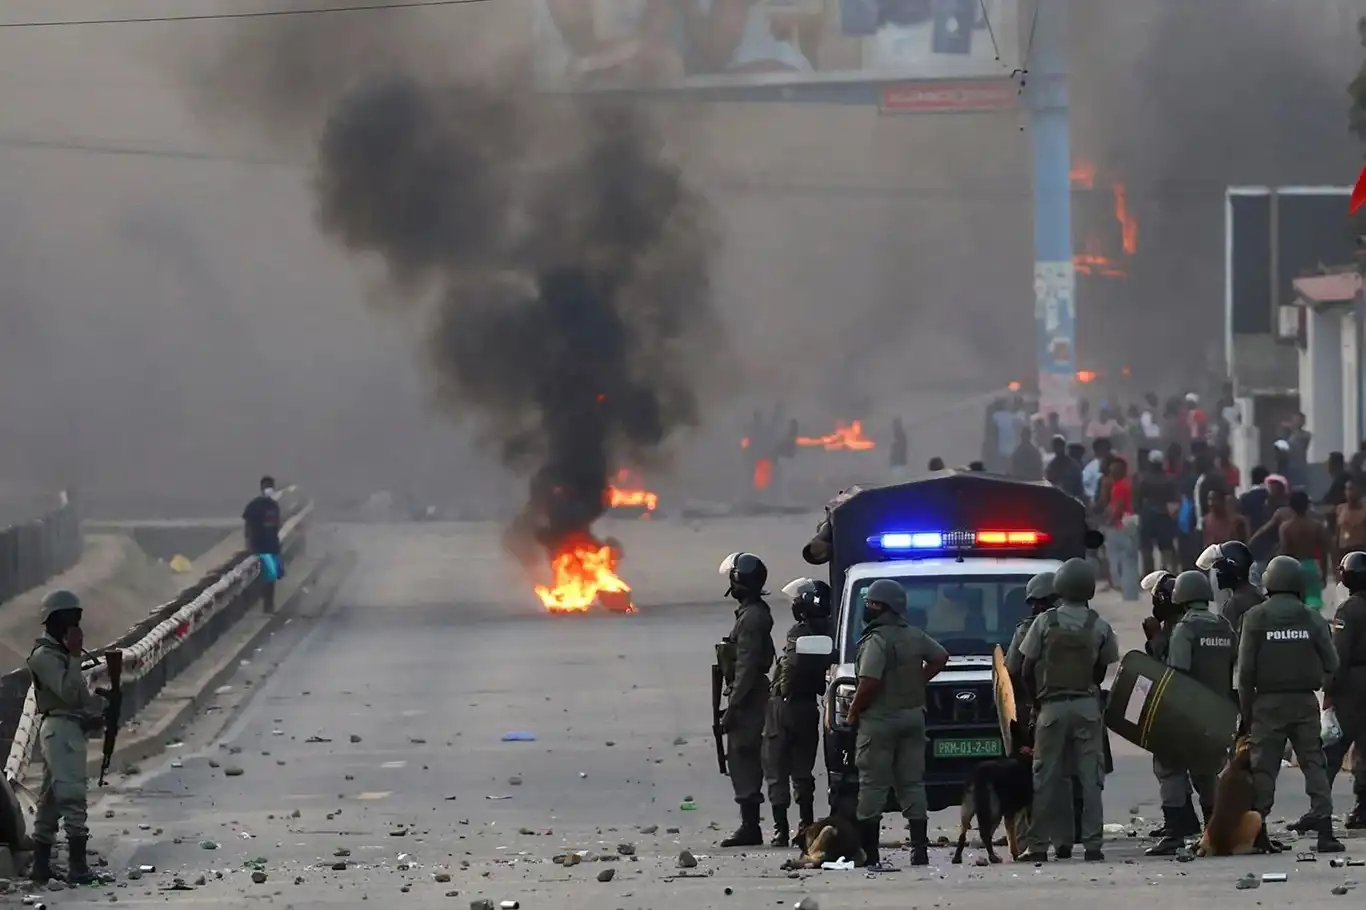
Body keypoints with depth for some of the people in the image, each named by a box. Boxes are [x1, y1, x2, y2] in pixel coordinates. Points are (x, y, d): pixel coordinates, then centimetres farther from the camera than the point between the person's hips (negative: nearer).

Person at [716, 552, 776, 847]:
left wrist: (732, 708, -22)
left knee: (742, 758, -9)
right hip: (751, 698, 11)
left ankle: (750, 827, -10)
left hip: (747, 698, -11)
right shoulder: (755, 613, 16)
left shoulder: (751, 618, -17)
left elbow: (747, 667, -22)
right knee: (745, 759, 12)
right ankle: (750, 826, 15)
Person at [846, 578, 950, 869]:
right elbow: (941, 657, 25)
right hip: (913, 716, 7)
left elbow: (869, 684, -23)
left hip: (880, 719, -7)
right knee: (912, 783, 9)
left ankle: (868, 852, -5)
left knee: (872, 785, -3)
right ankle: (920, 850, 6)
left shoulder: (876, 640, -16)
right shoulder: (915, 636, 9)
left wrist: (853, 714, -10)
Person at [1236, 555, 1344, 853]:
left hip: (1268, 702, -1)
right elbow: (1331, 664, 0)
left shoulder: (1255, 618, -3)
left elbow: (1245, 669, -5)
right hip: (1305, 701, 1)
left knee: (1263, 765, 5)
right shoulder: (1312, 619, -1)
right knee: (1314, 762, 4)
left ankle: (1258, 831, 2)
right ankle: (1324, 827, -5)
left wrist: (1246, 710, 0)